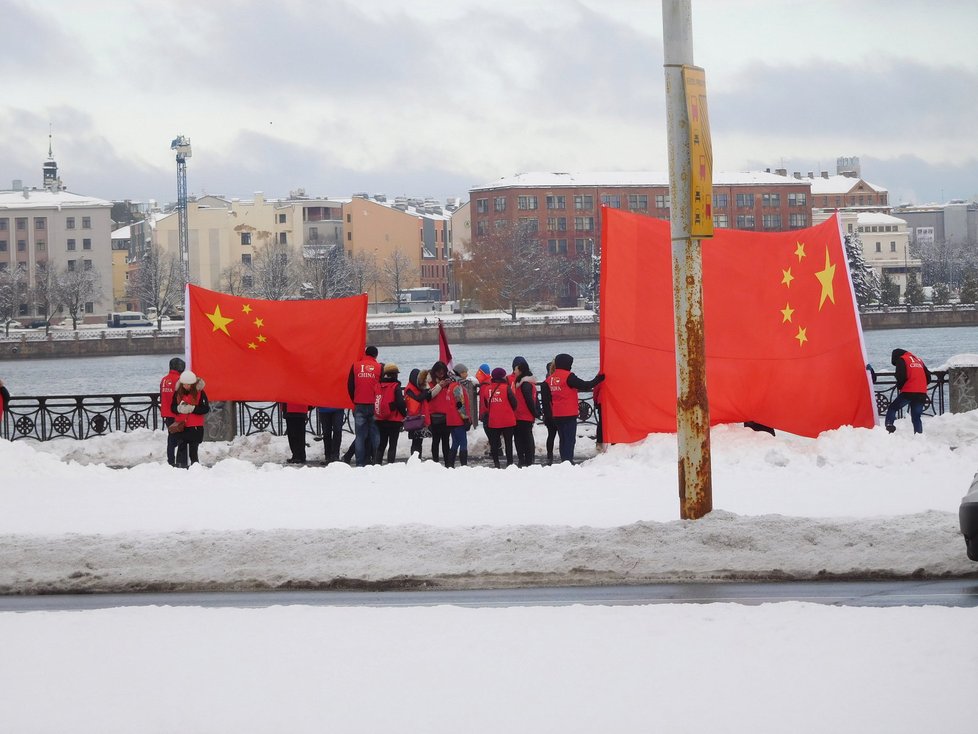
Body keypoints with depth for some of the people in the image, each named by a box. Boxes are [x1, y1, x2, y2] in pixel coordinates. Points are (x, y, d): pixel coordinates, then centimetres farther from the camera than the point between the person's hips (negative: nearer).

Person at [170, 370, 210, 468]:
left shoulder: (200, 392, -5)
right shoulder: (178, 392, 4)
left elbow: (206, 409, -7)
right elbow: (173, 407, 7)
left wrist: (192, 409, -19)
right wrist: (179, 408, -15)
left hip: (195, 427, -2)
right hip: (180, 425, 3)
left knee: (193, 449, 1)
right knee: (181, 447, 0)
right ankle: (181, 465, 2)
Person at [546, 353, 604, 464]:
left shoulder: (550, 379, 10)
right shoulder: (568, 376, -12)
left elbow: (548, 398, 16)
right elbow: (585, 385, -10)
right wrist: (599, 379, 3)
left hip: (556, 415, 7)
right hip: (569, 414, -7)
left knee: (563, 439, 13)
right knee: (570, 439, -7)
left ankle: (564, 461, 13)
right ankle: (568, 461, -14)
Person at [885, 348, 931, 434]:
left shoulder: (901, 360, 3)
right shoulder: (919, 360, 22)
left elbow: (901, 376, -10)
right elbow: (928, 377, 19)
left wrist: (899, 386, 8)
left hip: (908, 392, -5)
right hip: (922, 393, 5)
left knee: (892, 408, 9)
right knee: (916, 417, 10)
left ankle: (889, 424, -11)